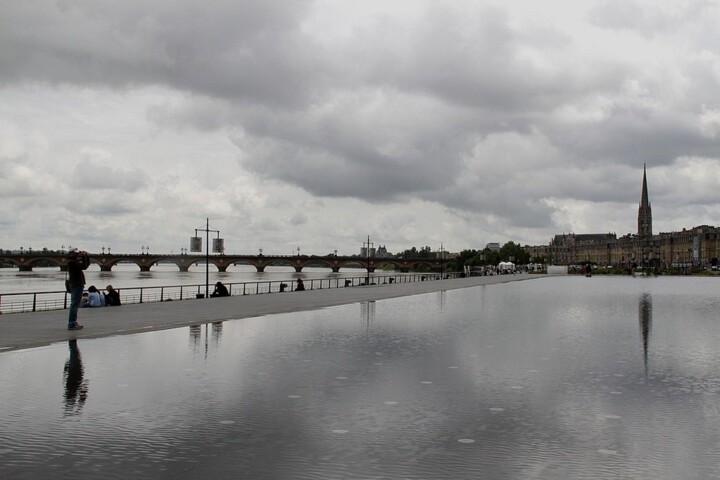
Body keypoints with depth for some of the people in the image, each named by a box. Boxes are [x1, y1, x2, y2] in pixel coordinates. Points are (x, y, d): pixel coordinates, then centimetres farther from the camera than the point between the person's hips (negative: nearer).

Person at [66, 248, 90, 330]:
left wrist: (86, 256, 10)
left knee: (74, 305, 16)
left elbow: (87, 264, 21)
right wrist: (84, 256, -15)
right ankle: (71, 324, -12)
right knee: (74, 305, -11)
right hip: (76, 285, -11)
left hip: (77, 284, 11)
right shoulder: (71, 262, -13)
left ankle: (73, 323, 23)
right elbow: (83, 266, -24)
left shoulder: (74, 261, 18)